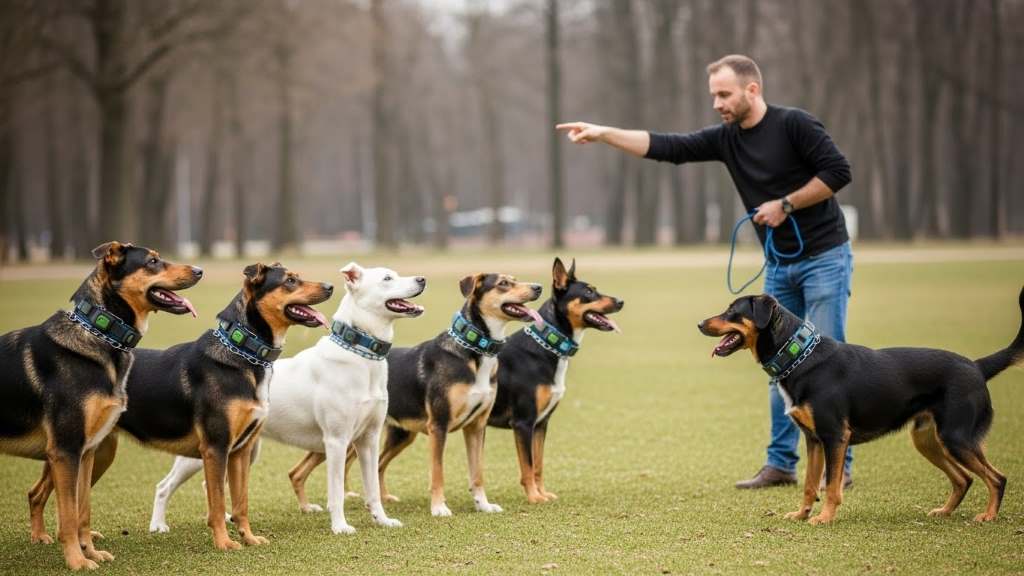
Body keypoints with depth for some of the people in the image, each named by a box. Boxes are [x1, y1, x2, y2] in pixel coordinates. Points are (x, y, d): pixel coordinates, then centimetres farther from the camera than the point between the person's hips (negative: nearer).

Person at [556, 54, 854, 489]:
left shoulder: (794, 125, -12)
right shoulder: (725, 139, 5)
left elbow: (837, 171, -16)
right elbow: (665, 147, -1)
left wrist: (786, 204, -17)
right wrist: (603, 134, -9)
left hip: (824, 257, -7)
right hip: (780, 267, 7)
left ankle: (838, 465, -2)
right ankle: (780, 464, 12)